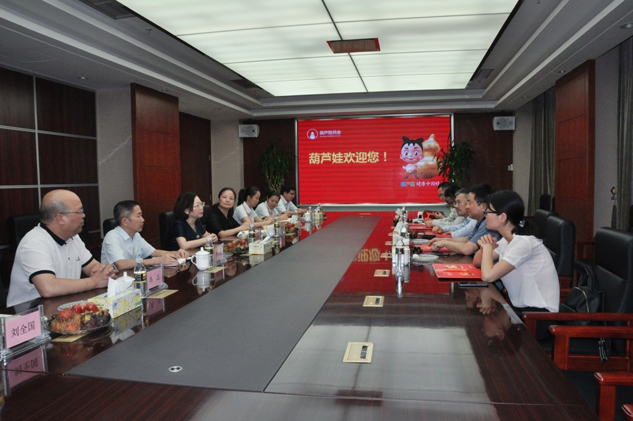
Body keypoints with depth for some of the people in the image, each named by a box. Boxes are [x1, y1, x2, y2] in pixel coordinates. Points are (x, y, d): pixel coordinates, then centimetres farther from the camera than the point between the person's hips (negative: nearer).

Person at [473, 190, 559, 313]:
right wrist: (486, 247, -8)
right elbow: (477, 262, 12)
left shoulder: (523, 242, -22)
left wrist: (487, 247, -13)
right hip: (523, 307, 8)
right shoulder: (507, 239, 7)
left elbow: (488, 276, -30)